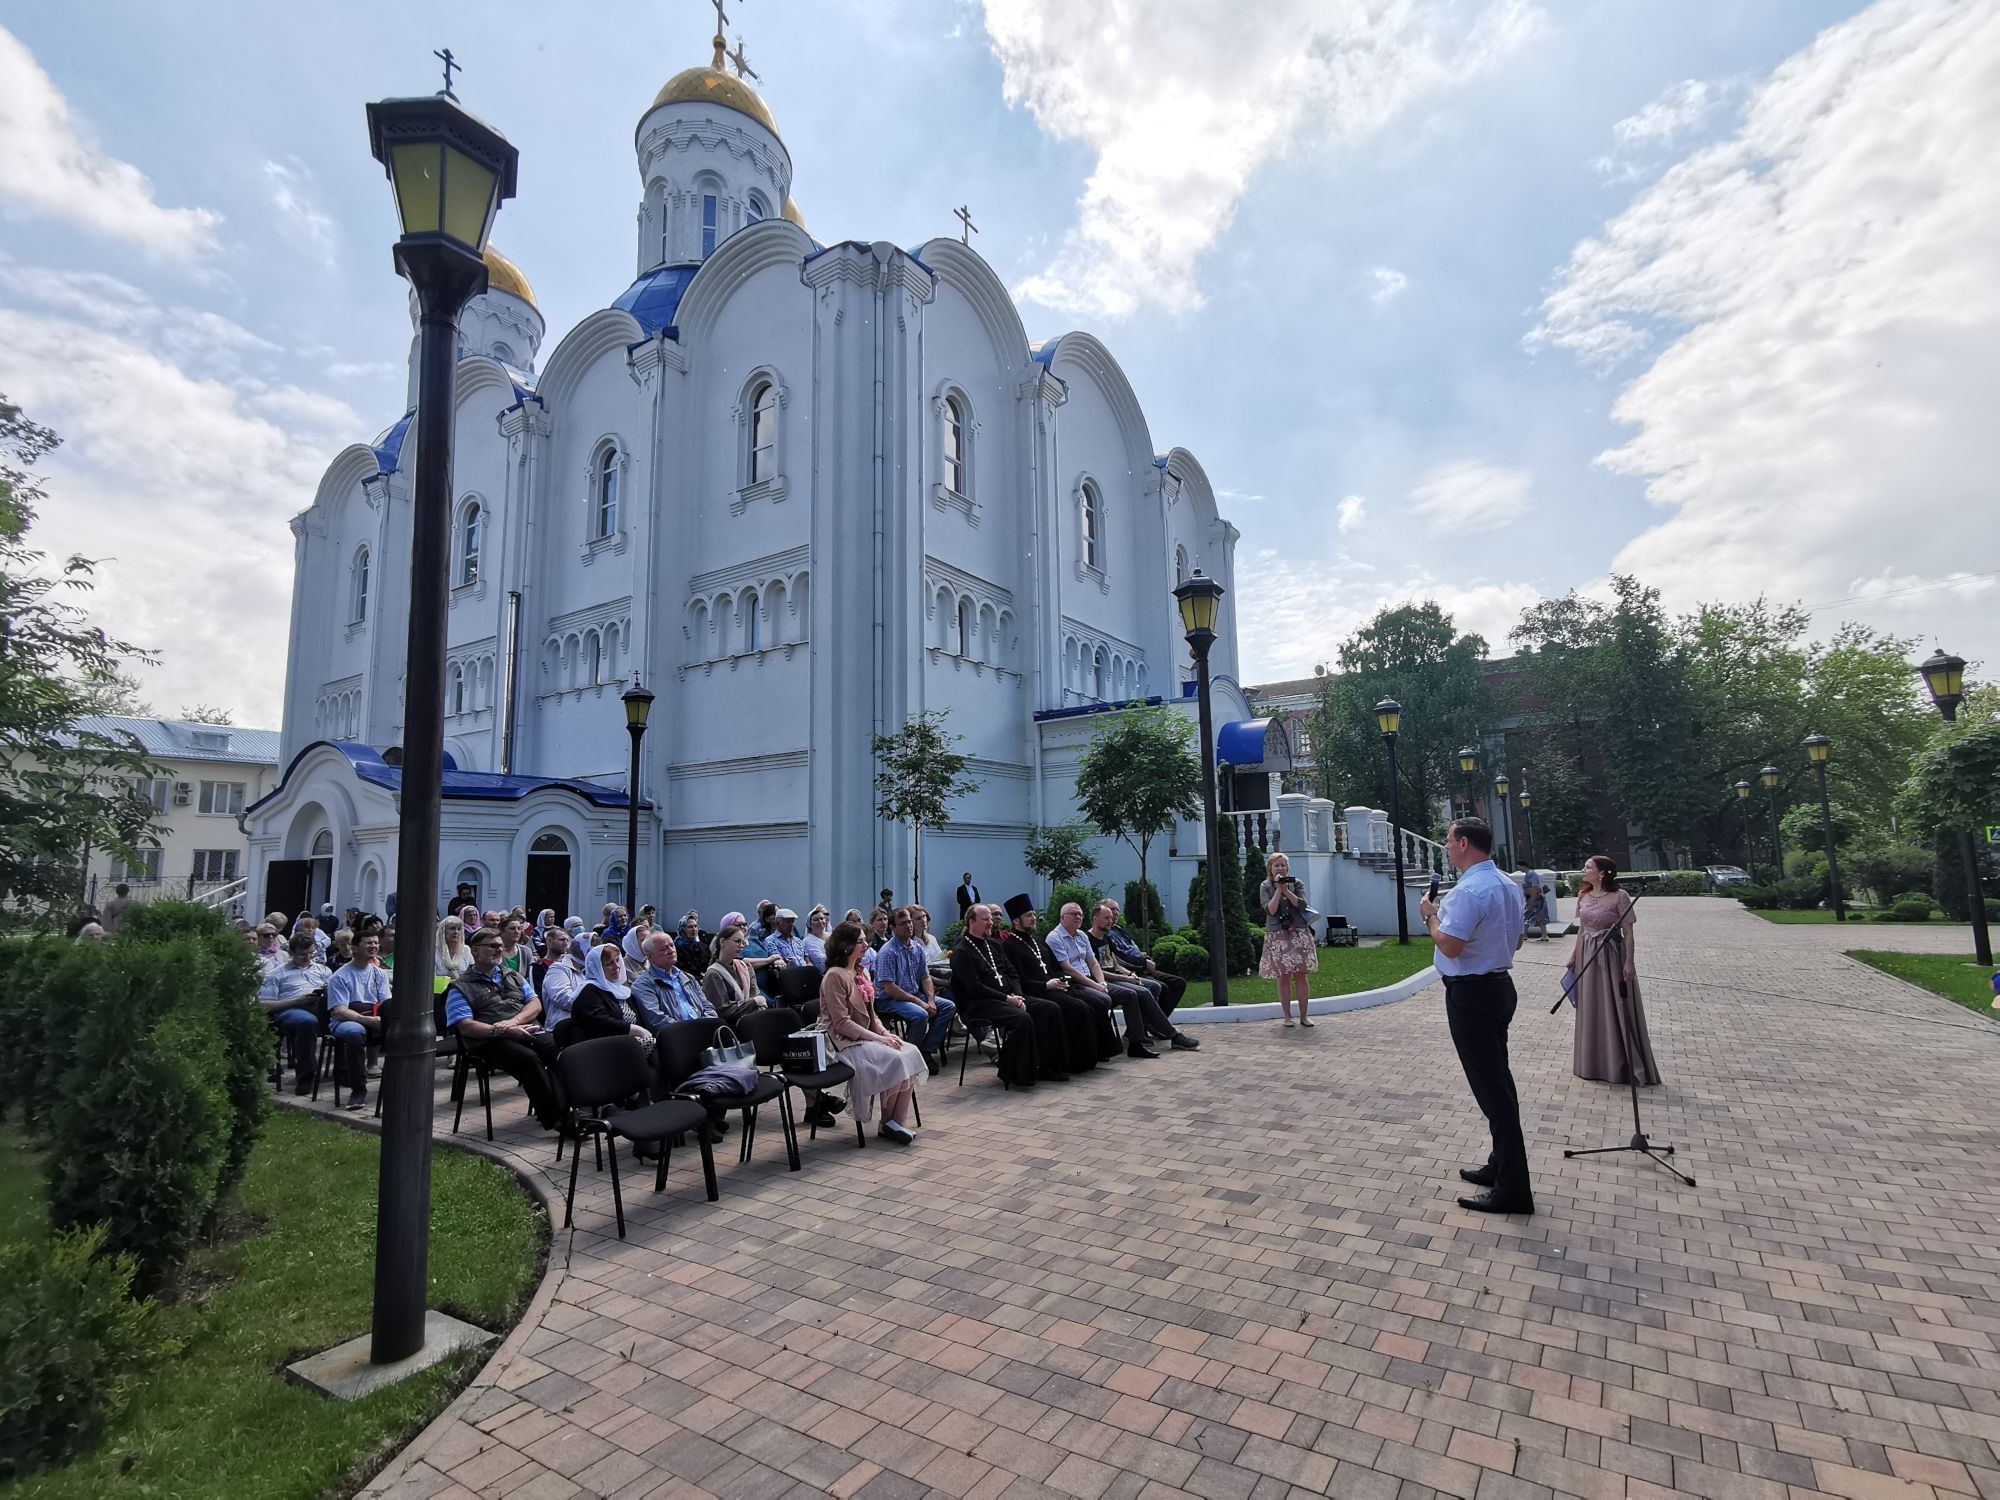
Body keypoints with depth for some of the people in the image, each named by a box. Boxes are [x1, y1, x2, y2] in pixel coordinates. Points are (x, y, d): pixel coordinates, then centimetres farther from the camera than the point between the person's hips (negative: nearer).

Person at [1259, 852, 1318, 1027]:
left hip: (1299, 934, 1)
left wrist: (1286, 890, -12)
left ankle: (1304, 1015, 10)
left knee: (1302, 976, 2)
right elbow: (1270, 910, -9)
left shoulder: (1297, 883, 7)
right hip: (1278, 935, -1)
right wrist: (1278, 889, -11)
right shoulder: (1265, 886, 3)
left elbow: (1302, 905, -6)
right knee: (1283, 978, 1)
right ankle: (1287, 1016, 11)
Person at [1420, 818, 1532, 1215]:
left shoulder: (1468, 891, -23)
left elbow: (1450, 946, -25)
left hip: (1470, 994, -10)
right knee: (1499, 1078, 16)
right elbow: (1516, 940, 18)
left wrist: (1430, 914, -10)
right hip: (1500, 985, 10)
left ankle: (1512, 1188, 1)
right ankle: (1502, 1166, 28)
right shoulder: (1508, 885, 9)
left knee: (1488, 1085, -5)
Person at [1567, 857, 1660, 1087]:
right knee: (1591, 1010, 13)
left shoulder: (1619, 896, -12)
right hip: (1588, 956, 6)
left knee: (1616, 1010, 1)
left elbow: (1628, 933, -12)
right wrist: (1573, 956, 12)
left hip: (1611, 956, -6)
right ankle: (1594, 1063, 26)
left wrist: (1629, 962, -16)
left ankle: (1621, 1066, 13)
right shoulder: (1583, 896, 6)